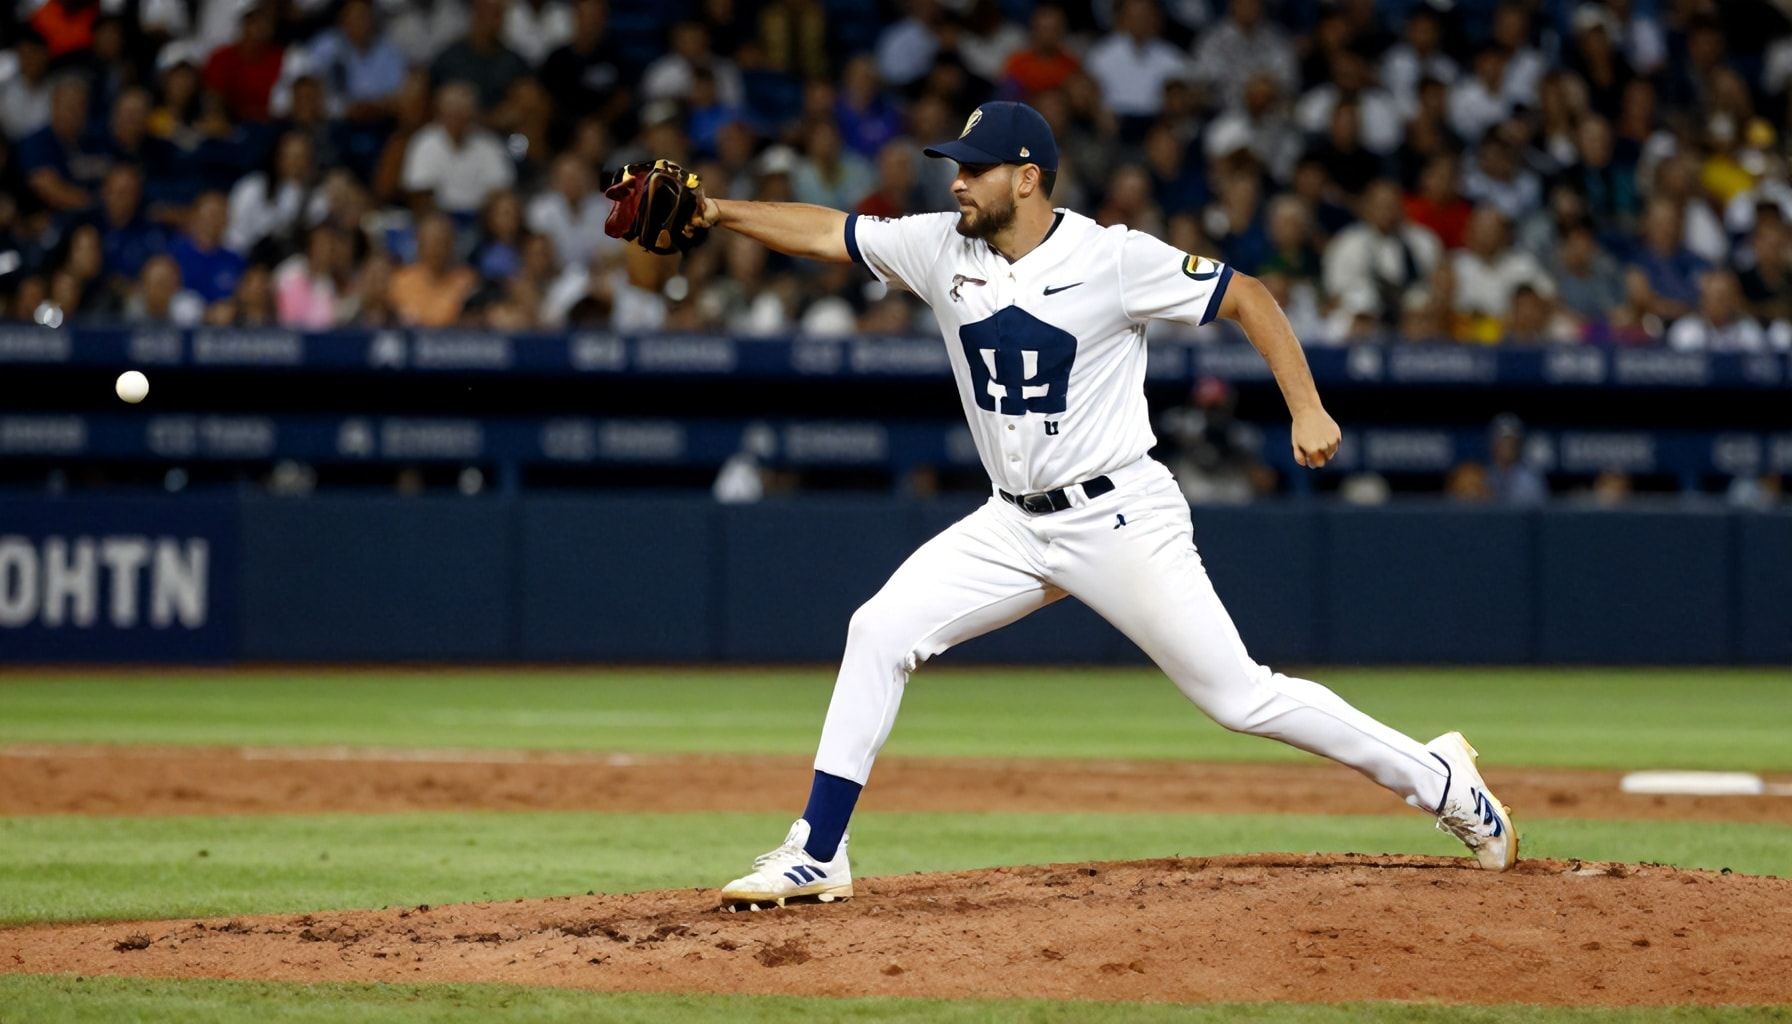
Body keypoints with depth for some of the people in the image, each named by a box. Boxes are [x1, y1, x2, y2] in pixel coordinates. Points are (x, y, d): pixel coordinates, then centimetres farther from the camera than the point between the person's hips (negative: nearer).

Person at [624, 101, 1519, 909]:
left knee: (1238, 695, -6)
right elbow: (825, 233, 2)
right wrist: (716, 213, -12)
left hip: (1122, 522, -5)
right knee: (879, 632, -8)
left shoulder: (1112, 258, -15)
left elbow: (1247, 298, -10)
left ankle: (1437, 779, 11)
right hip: (1014, 525, 5)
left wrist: (1307, 409, -18)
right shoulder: (941, 249, 0)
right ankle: (817, 855, -3)